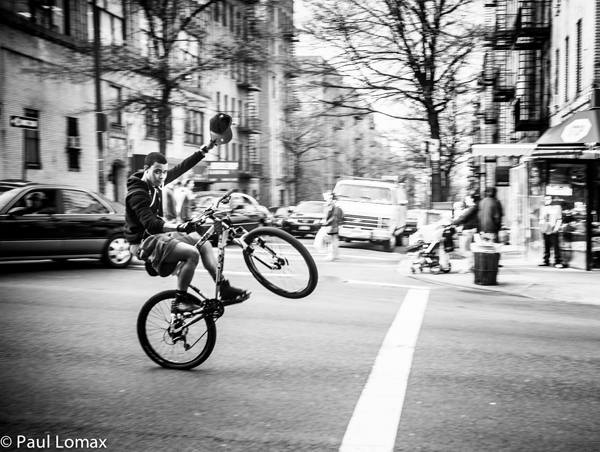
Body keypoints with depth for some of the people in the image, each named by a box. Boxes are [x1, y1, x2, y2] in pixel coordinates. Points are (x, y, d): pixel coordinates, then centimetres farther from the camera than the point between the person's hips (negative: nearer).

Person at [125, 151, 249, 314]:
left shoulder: (156, 182, 2)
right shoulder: (137, 193, -22)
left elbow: (181, 168, 9)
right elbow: (150, 224, -34)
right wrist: (178, 227, -49)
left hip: (159, 234, 9)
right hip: (146, 242, -9)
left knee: (204, 243, 7)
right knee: (192, 253, -27)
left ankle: (224, 288, 9)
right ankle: (180, 300, -16)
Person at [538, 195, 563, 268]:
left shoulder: (557, 207, 3)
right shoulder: (542, 208, 17)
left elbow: (559, 220, 0)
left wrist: (556, 228, -11)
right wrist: (541, 227, 5)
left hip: (553, 231, -5)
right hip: (545, 231, 5)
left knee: (556, 246, -8)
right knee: (546, 246, 7)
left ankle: (558, 262, -7)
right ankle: (546, 261, 12)